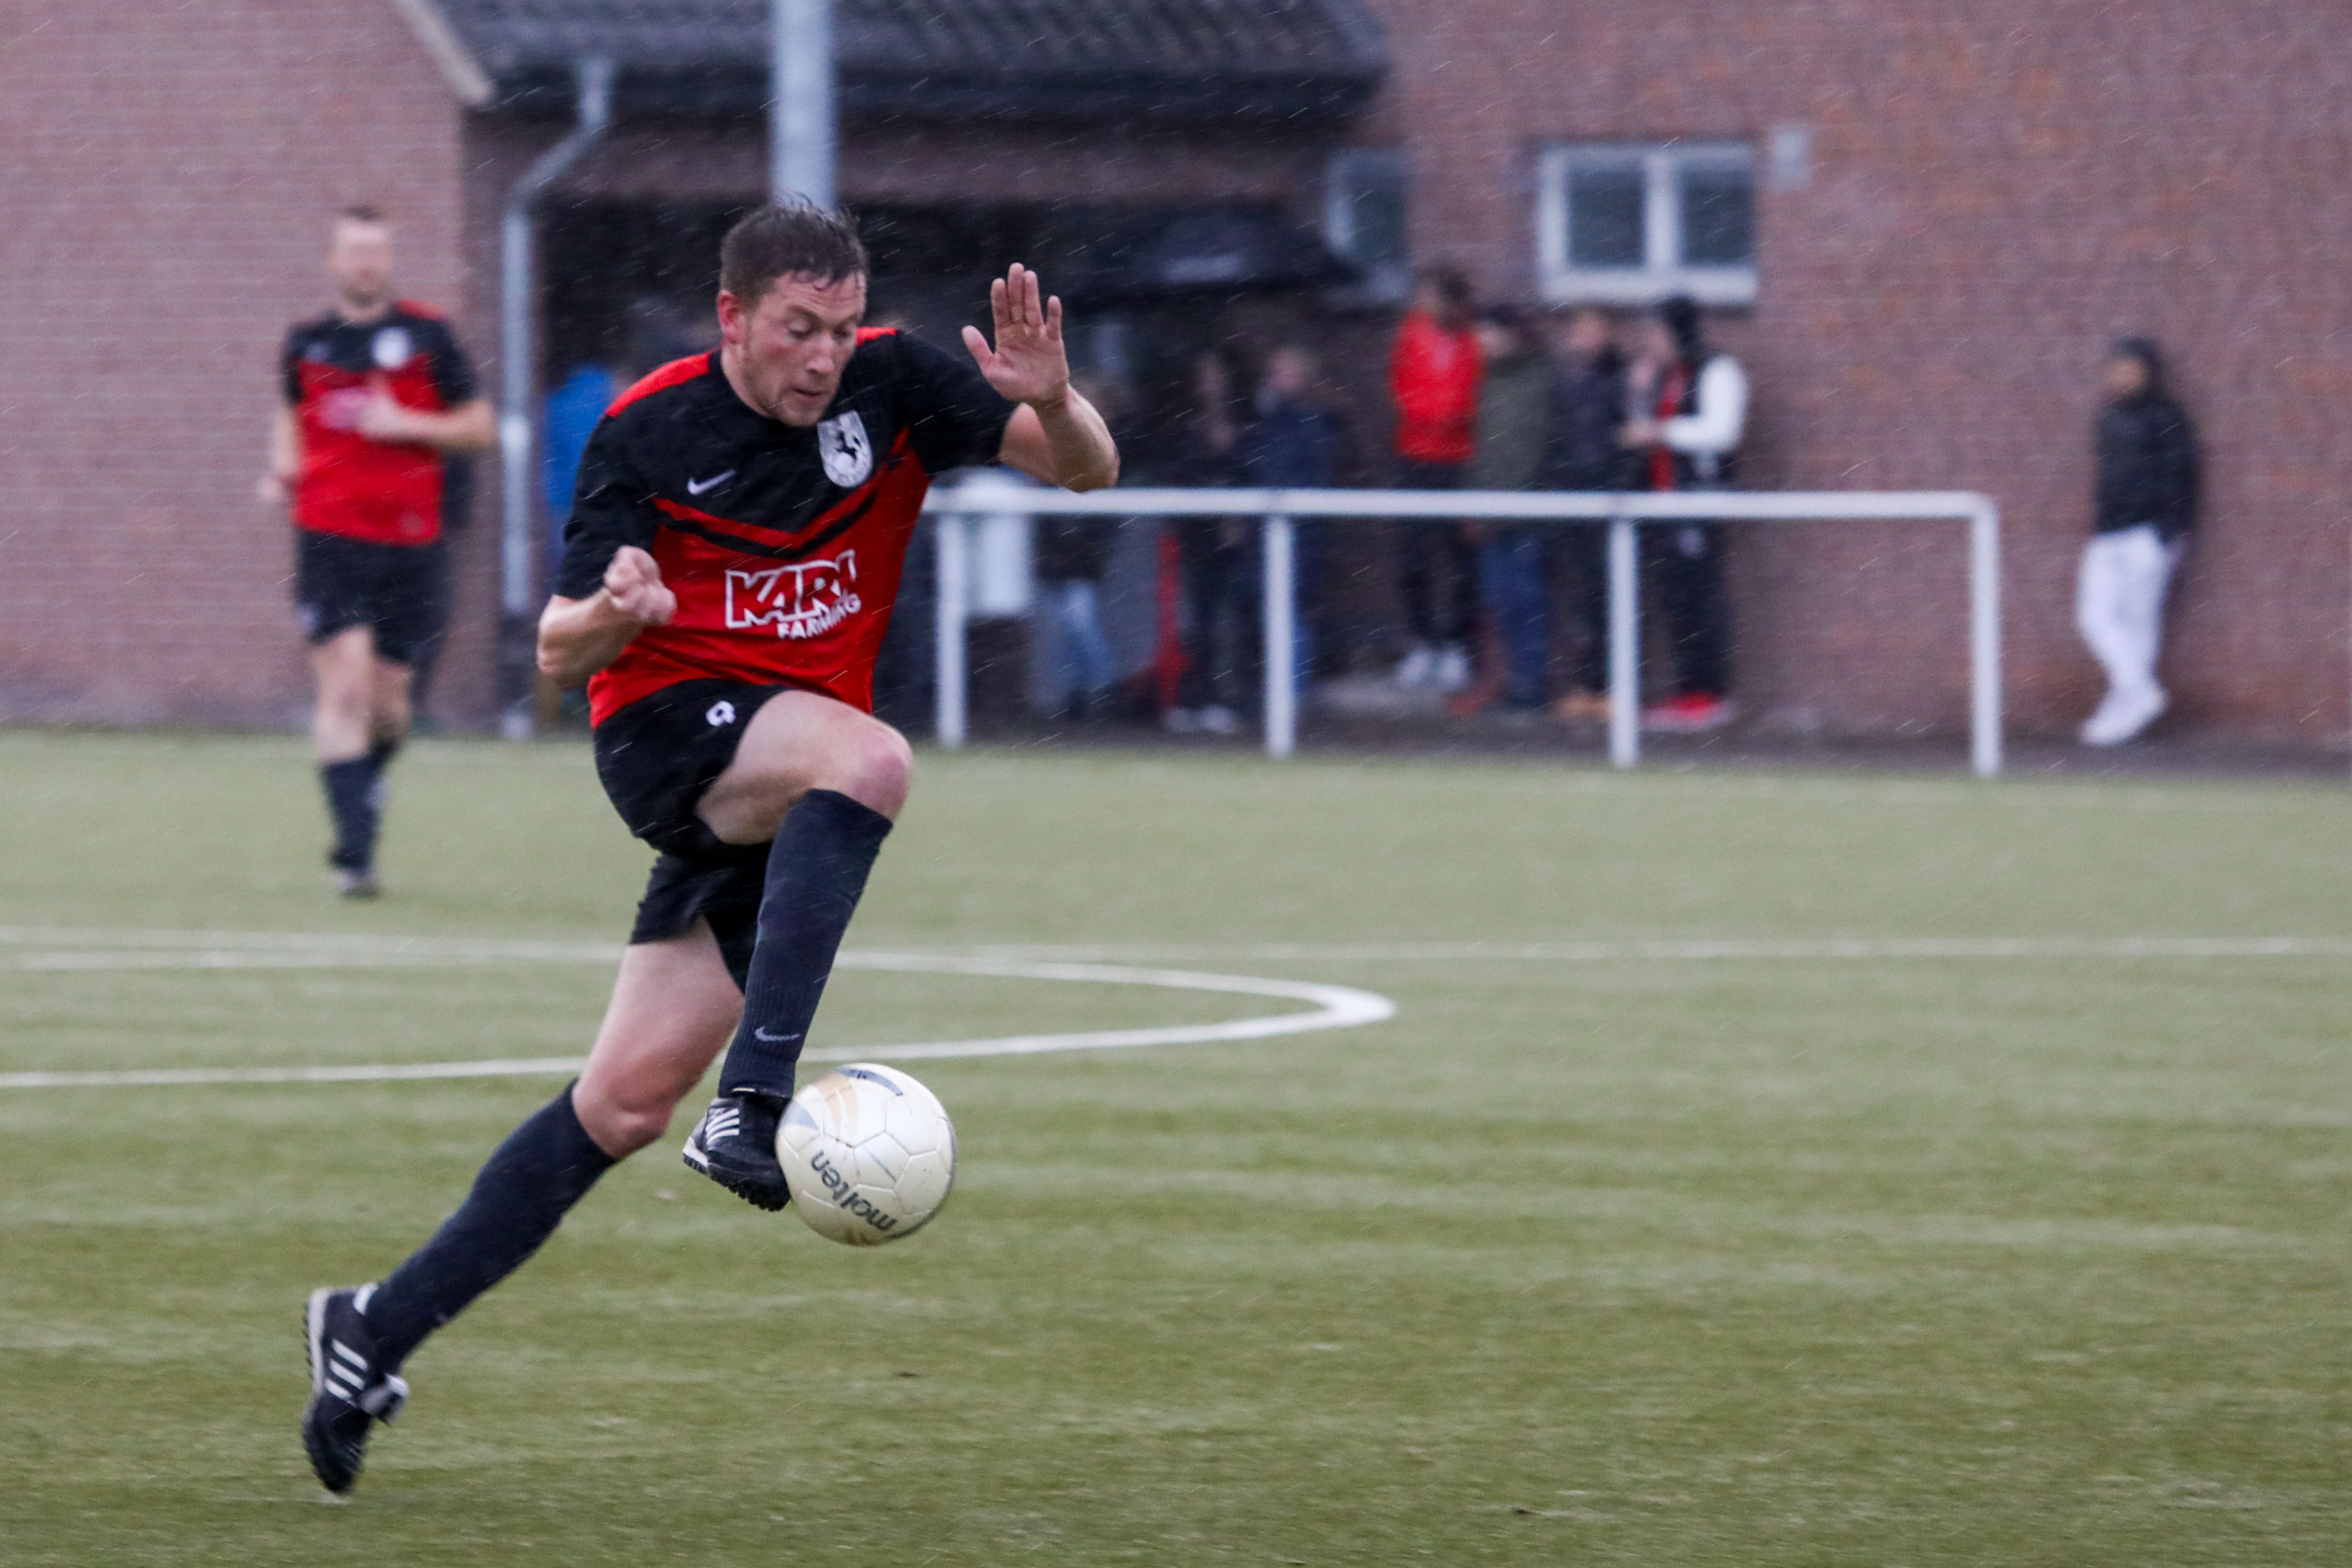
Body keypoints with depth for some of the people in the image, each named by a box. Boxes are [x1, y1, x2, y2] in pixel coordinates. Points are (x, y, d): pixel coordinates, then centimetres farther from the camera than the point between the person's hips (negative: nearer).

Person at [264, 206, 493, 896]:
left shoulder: (426, 336, 1)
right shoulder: (306, 342, 8)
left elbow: (479, 427, 3)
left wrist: (407, 424, -12)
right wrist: (282, 470, 6)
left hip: (410, 541, 0)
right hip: (330, 536, 0)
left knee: (388, 701, 6)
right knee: (344, 689, -13)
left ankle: (365, 783, 39)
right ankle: (355, 851, -13)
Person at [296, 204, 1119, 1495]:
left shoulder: (889, 384, -1)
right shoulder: (649, 431, -6)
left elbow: (1086, 469, -4)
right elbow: (560, 652, -4)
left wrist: (1049, 400, -26)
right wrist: (610, 613, -28)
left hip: (778, 797, 4)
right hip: (669, 727, -4)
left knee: (628, 1103, -1)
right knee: (871, 759, -36)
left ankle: (376, 1333, 9)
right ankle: (754, 1100, -45)